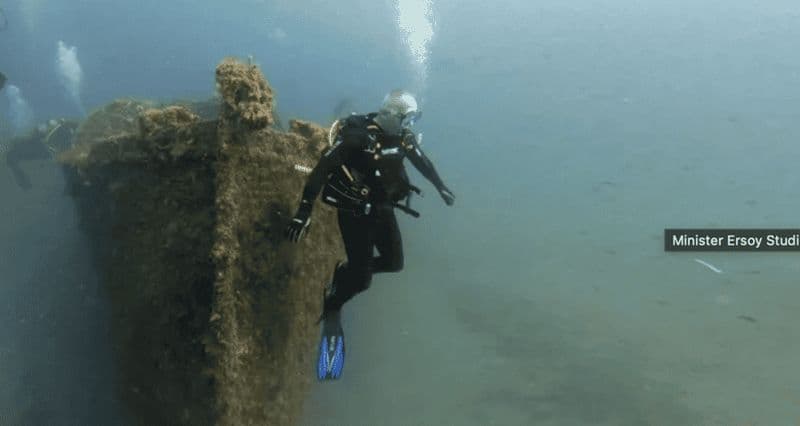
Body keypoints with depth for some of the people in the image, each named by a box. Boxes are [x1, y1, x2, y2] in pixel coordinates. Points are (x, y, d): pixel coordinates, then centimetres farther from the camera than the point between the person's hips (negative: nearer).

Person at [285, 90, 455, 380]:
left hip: (381, 207, 7)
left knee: (393, 263, 10)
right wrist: (304, 210, -32)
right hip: (354, 211, -7)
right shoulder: (358, 136, -25)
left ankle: (346, 272, 32)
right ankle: (331, 308, 21)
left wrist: (441, 188, 29)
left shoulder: (402, 137, -3)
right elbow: (321, 169, -27)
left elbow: (422, 161, 17)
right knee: (362, 280, -7)